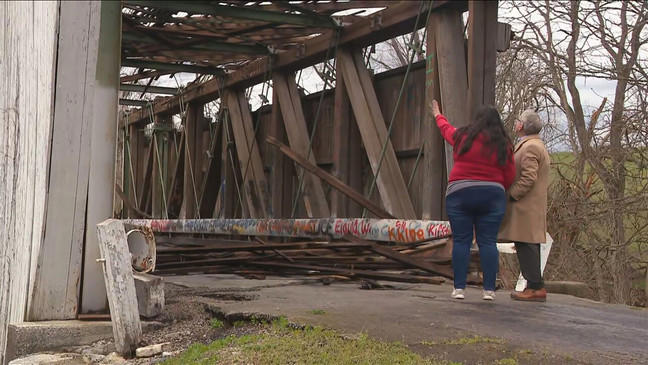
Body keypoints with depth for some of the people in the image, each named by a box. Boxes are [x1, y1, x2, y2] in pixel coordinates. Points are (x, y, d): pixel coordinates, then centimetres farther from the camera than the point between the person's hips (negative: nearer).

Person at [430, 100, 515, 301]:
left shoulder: (462, 137, 4)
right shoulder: (504, 145, 3)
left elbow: (446, 129, 26)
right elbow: (510, 177, 4)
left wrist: (438, 116, 47)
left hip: (460, 193, -1)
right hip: (492, 195, 1)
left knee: (461, 241, 2)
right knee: (488, 242, 2)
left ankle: (459, 288, 1)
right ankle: (489, 289, 2)